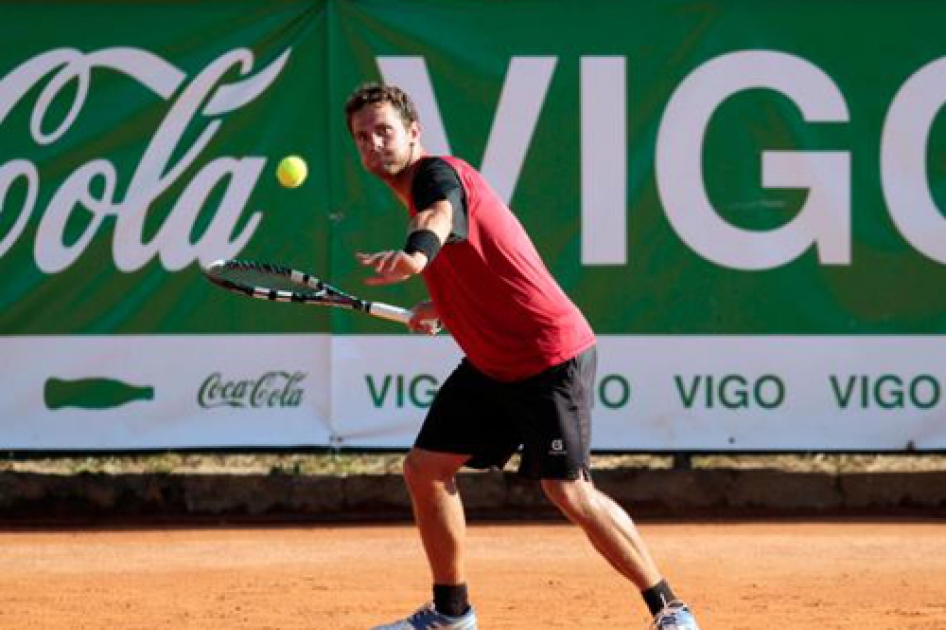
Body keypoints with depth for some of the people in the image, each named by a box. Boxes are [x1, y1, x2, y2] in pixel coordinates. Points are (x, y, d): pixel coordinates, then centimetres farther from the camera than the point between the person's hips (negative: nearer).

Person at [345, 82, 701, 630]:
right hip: (490, 367, 10)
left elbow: (441, 218, -45)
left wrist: (416, 253, -66)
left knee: (569, 491, -14)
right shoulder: (418, 191, 11)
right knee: (426, 468, 6)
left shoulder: (438, 174, -17)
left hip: (551, 356, -10)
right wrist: (440, 306, 29)